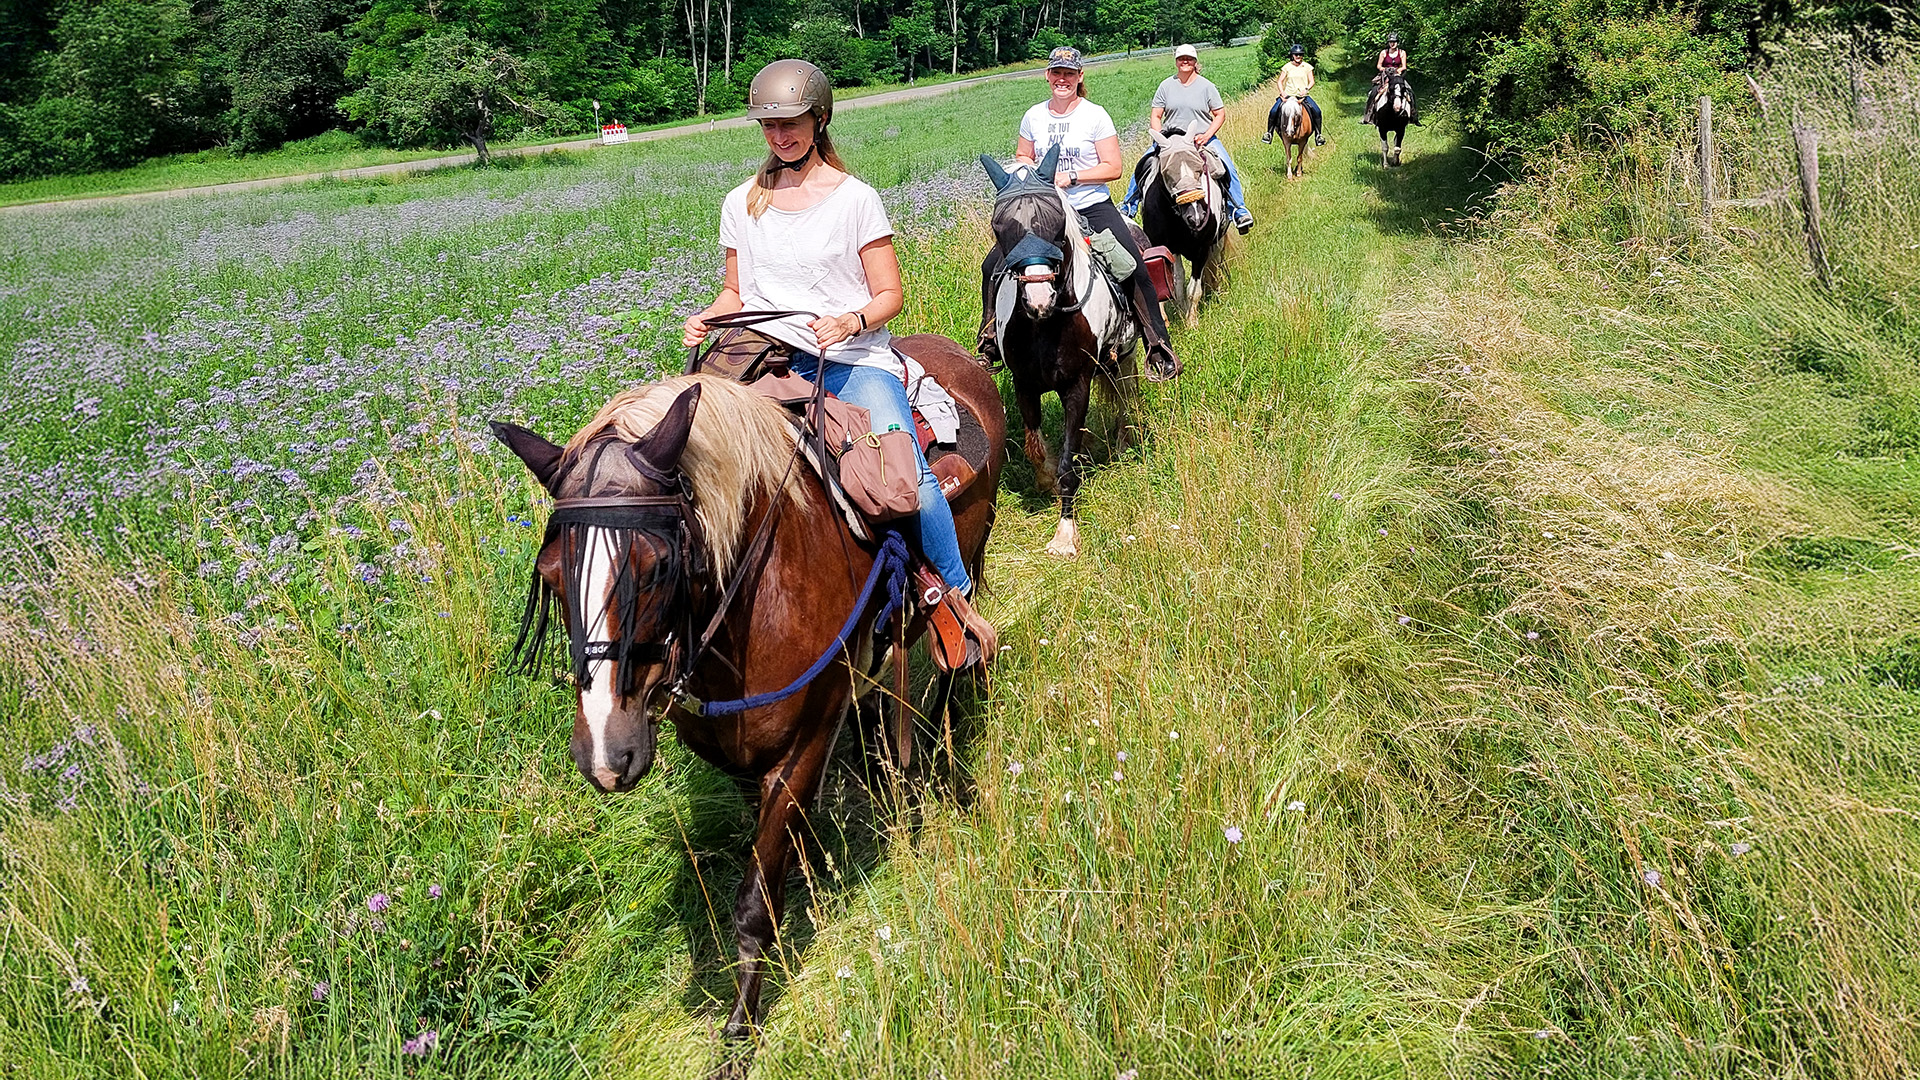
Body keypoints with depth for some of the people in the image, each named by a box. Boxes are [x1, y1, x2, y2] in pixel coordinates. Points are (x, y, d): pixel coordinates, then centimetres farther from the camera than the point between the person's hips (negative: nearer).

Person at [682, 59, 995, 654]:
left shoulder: (856, 198, 2)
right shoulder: (741, 204, 13)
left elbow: (890, 294, 1)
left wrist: (850, 323, -20)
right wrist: (706, 319, -2)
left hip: (853, 358, -3)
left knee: (908, 476, -25)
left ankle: (957, 595, -4)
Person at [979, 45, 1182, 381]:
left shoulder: (1095, 115, -3)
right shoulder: (1034, 116, 7)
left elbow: (1113, 168, -5)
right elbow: (1021, 158, 19)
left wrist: (1071, 177, -17)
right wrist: (1034, 172, -4)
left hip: (1093, 208, -3)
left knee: (1135, 270, -21)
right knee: (992, 266, -7)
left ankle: (1159, 349, -11)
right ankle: (990, 346, 9)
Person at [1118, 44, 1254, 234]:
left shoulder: (1206, 86, 2)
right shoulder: (1166, 85, 4)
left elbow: (1220, 114, 2)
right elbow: (1155, 116, 5)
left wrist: (1207, 136, -13)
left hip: (1203, 139, -1)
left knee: (1228, 169, -20)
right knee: (1142, 166, -14)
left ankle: (1239, 211, -10)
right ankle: (1128, 208, 2)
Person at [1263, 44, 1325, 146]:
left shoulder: (1307, 67, 6)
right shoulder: (1287, 67, 5)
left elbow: (1311, 82, 4)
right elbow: (1280, 81, 6)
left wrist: (1306, 88, -17)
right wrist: (1282, 92, -11)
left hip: (1303, 95, 0)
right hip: (1288, 95, 0)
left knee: (1316, 111, -20)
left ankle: (1318, 135, -8)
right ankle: (1269, 132, 0)